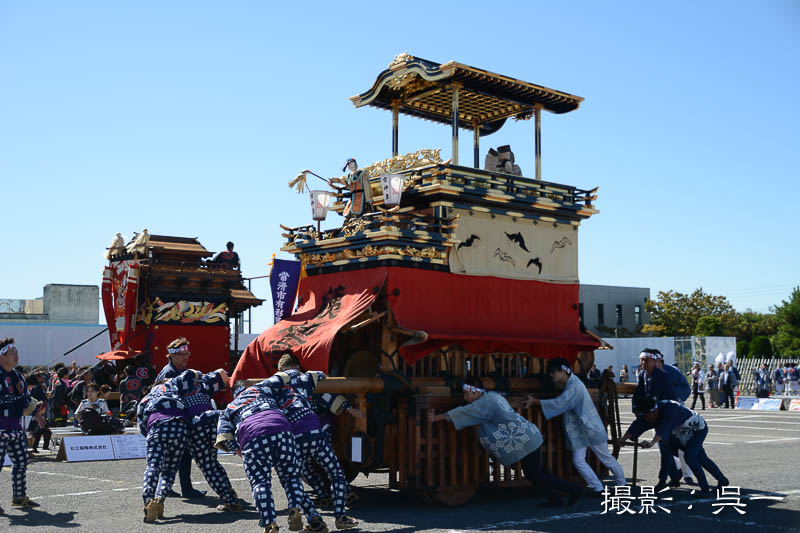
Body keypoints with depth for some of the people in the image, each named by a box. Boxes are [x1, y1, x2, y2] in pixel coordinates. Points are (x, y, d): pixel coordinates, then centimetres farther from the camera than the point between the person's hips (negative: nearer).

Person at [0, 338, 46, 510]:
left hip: (16, 428, 9)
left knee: (21, 462, 13)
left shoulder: (17, 375, 13)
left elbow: (25, 397, 26)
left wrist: (35, 413, 31)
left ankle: (19, 497, 25)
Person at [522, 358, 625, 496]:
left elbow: (558, 403, -30)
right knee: (578, 461, 2)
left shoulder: (574, 386, -25)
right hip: (578, 430, 8)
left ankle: (621, 484, 23)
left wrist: (535, 401, -28)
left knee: (605, 458, 7)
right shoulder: (569, 383, 4)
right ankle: (597, 488, 13)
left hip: (590, 427, -8)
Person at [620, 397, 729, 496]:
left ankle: (705, 489, -12)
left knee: (689, 457, -22)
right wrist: (623, 439, -34)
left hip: (698, 430, -9)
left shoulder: (670, 409, -39)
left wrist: (652, 443, -67)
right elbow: (637, 426, -22)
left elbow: (664, 429, -54)